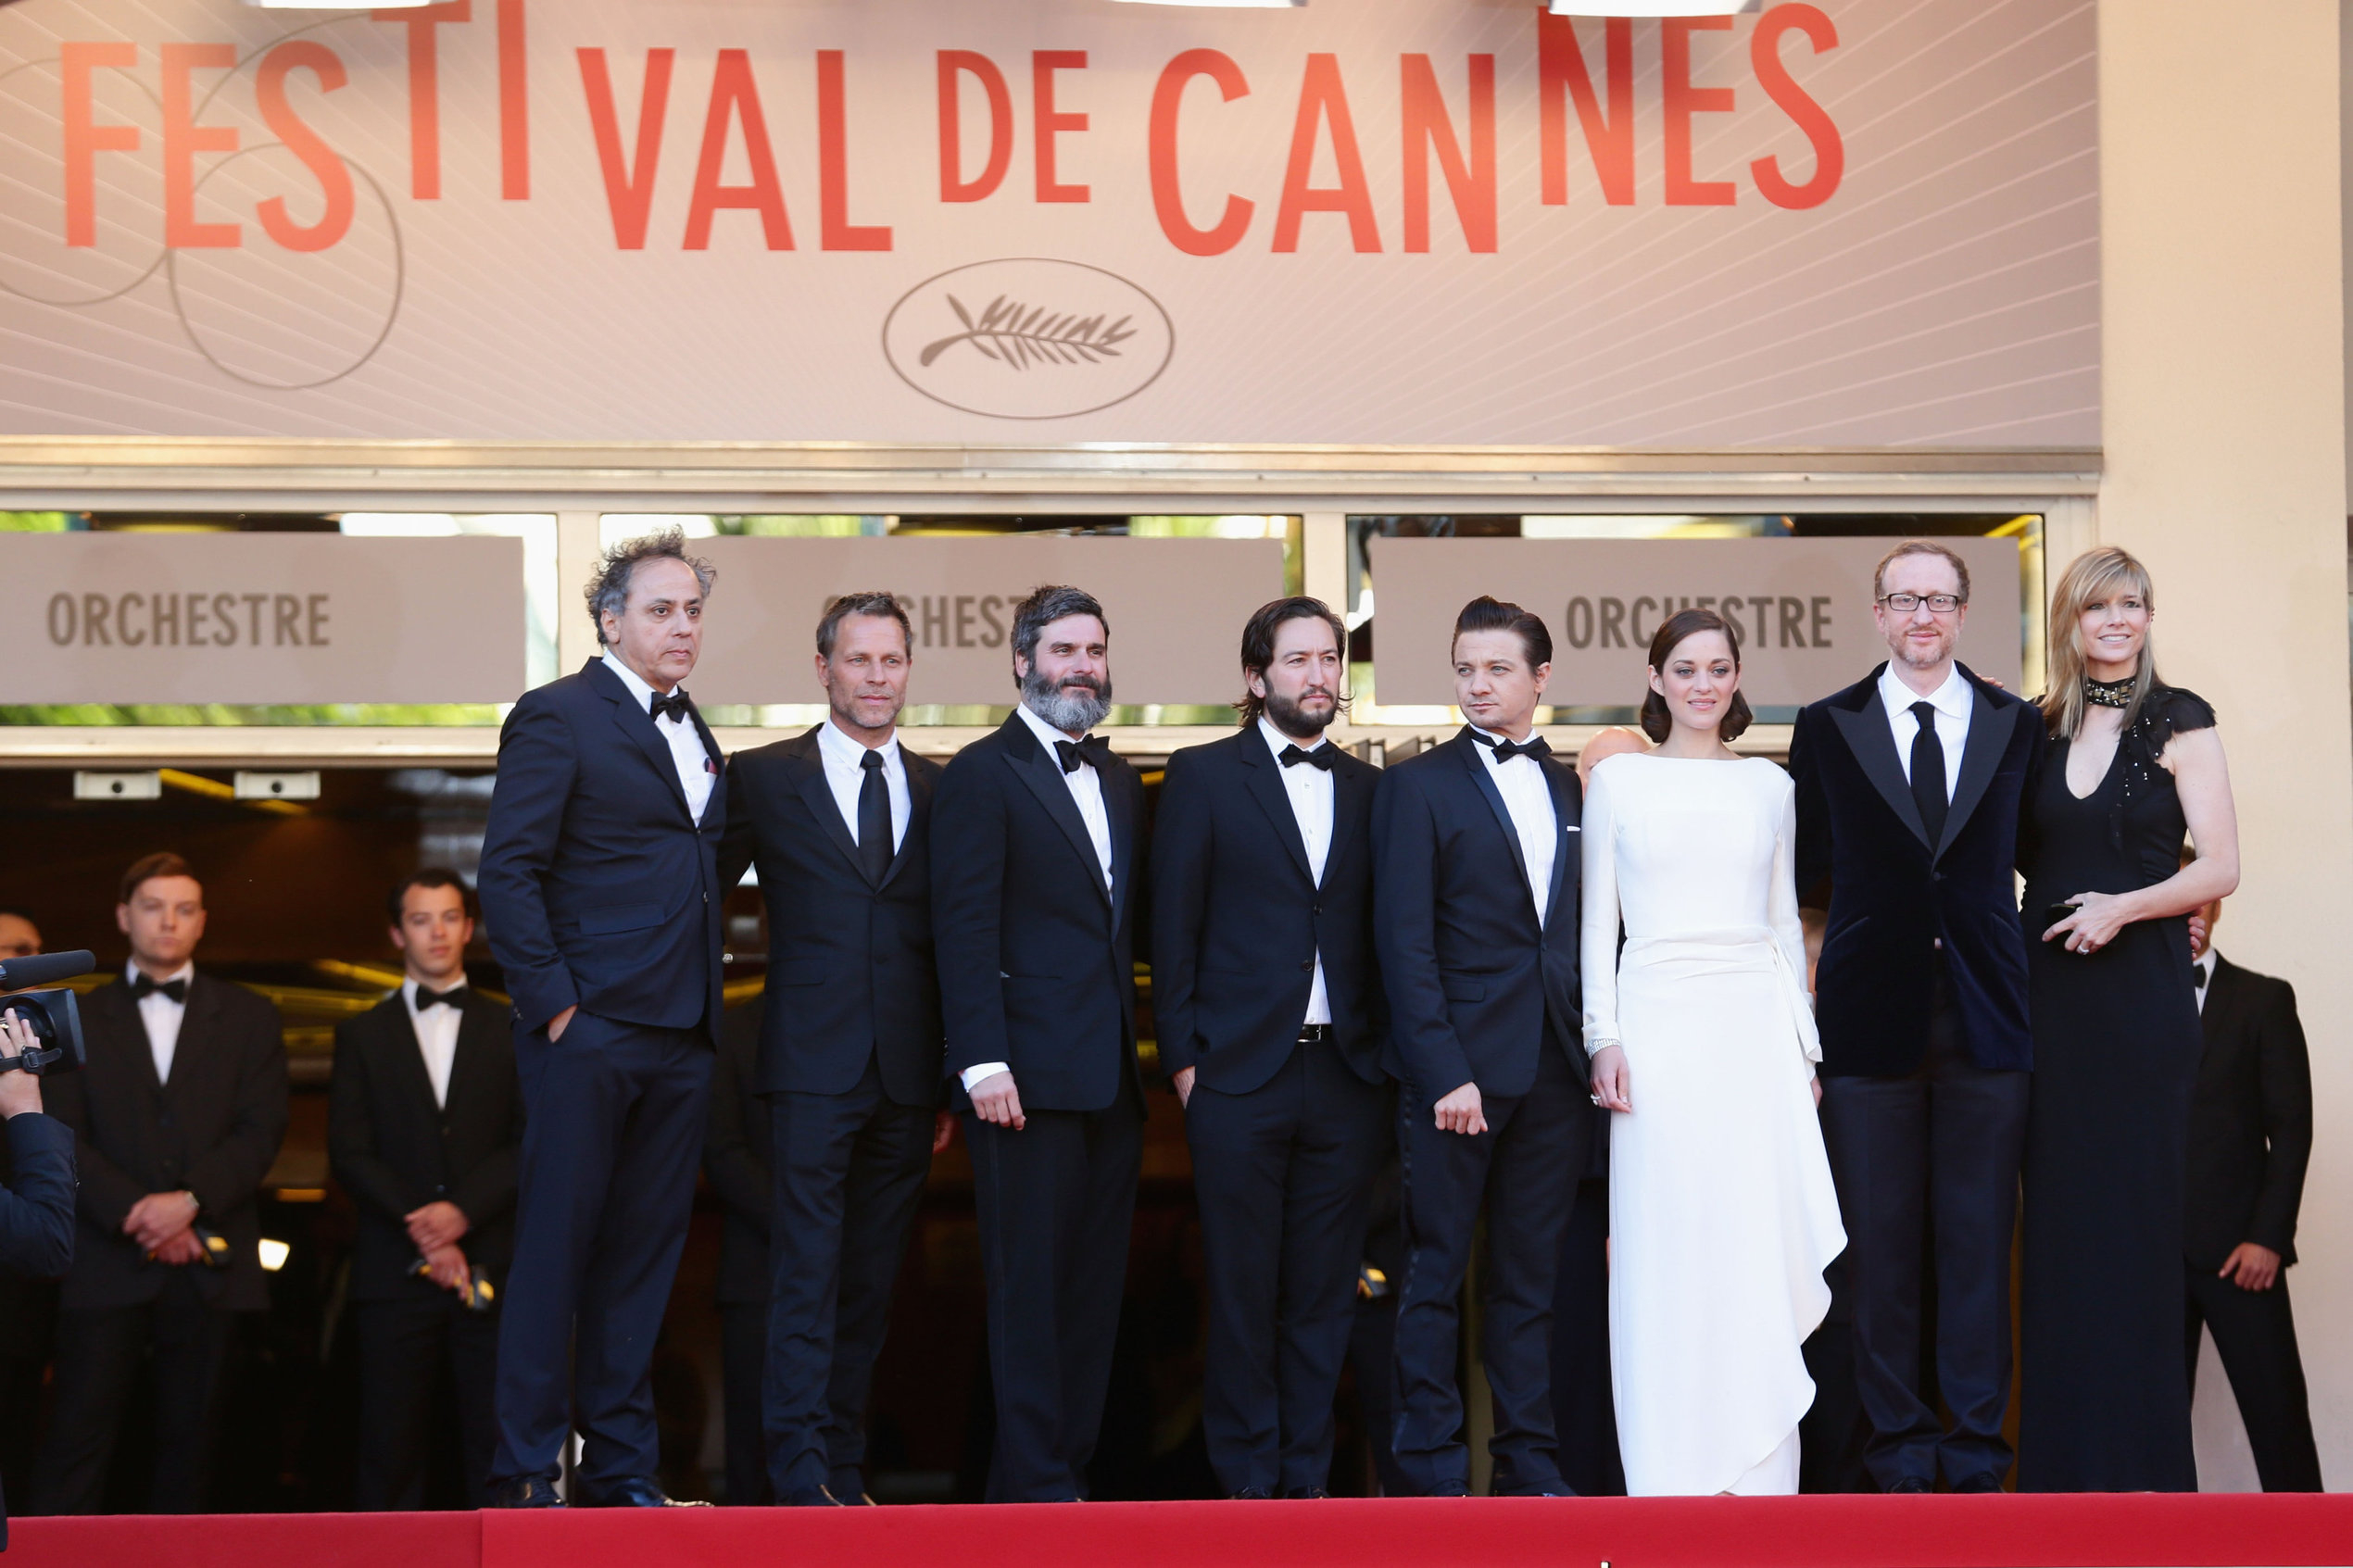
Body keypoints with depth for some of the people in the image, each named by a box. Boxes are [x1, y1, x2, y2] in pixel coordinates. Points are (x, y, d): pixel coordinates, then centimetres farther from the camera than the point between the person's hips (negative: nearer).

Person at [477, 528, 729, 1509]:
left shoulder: (692, 732, 19)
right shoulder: (556, 718, -5)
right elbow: (507, 877, -10)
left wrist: (711, 1012, 11)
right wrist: (554, 1004, -14)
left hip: (681, 1040, 7)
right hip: (589, 1027, -7)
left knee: (644, 1254, 9)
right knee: (555, 1248, -2)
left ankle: (620, 1466, 15)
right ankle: (527, 1471, 4)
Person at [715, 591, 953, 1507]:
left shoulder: (940, 790, 12)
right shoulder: (764, 778, 3)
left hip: (908, 1076, 4)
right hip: (813, 1066, -3)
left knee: (872, 1278, 8)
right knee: (805, 1271, -8)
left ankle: (844, 1464, 14)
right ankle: (798, 1467, -7)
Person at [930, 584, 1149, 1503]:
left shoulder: (1119, 779, 18)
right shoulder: (983, 775, -3)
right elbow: (965, 929, -9)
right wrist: (983, 1063, -16)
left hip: (1111, 1079, 7)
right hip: (1028, 1073, -7)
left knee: (1095, 1288, 7)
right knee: (1029, 1286, -3)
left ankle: (1069, 1465, 13)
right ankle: (1034, 1481, 2)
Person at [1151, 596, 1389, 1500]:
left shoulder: (1368, 790, 12)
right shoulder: (1203, 777, 2)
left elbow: (1378, 936, 13)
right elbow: (1173, 928, 0)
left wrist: (1384, 1051, 4)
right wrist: (1183, 1058, -5)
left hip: (1345, 1077, 3)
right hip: (1239, 1077, -3)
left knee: (1324, 1292, 6)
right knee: (1242, 1290, 2)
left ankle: (1308, 1475, 15)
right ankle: (1249, 1479, 11)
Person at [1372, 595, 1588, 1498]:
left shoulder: (1572, 789, 13)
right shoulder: (1418, 785, 0)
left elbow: (1587, 932, 13)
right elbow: (1405, 942, -6)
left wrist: (1596, 1046, 1)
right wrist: (1444, 1074, -13)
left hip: (1555, 1073, 4)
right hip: (1458, 1065, -4)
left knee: (1532, 1273, 9)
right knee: (1437, 1272, 2)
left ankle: (1528, 1460, 15)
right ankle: (1432, 1465, 8)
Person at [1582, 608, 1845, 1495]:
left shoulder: (1769, 785, 11)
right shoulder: (1617, 782, 5)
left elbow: (1784, 921, 14)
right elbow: (1598, 922, 5)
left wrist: (1804, 1042, 10)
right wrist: (1604, 1038, -4)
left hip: (1756, 1029, 2)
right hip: (1659, 1024, -2)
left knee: (1763, 1245, 0)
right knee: (1664, 1251, -3)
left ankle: (1758, 1471, 6)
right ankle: (1672, 1472, 3)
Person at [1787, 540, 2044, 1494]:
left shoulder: (2016, 726, 9)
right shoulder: (1827, 728, 6)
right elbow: (1804, 868, 9)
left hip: (1984, 1012, 1)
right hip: (1871, 1012, -1)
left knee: (1979, 1237, 3)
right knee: (1882, 1241, 3)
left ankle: (1976, 1451, 11)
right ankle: (1901, 1447, 12)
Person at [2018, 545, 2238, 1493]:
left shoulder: (2176, 721, -1)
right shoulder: (2037, 729, 9)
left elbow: (2219, 868, -5)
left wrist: (2125, 906, -16)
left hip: (2141, 987, -3)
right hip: (2050, 988, 3)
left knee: (2135, 1209, -1)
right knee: (2058, 1210, 4)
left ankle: (2141, 1456, 6)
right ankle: (2062, 1453, 10)